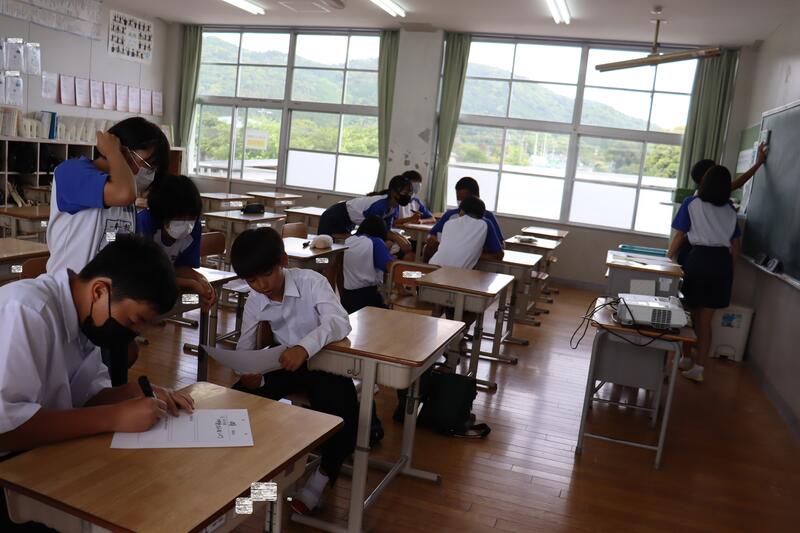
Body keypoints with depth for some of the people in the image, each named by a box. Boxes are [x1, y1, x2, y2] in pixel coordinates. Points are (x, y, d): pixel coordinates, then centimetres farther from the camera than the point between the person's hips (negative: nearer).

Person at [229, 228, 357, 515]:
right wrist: (249, 373, -23)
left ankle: (319, 482, -4)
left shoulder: (312, 282, -21)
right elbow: (244, 349, 1)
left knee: (343, 418, -28)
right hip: (287, 363, 5)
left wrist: (306, 347, -55)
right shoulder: (254, 302, -5)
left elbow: (339, 321, -37)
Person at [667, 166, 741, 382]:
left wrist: (667, 259, 14)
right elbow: (735, 245, 14)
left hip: (699, 259, -3)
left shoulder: (691, 203, 4)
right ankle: (698, 367, 7)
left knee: (693, 316, 10)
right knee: (706, 320, 5)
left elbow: (679, 236, 3)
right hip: (723, 262, 3)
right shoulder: (730, 210, 14)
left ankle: (687, 359, 19)